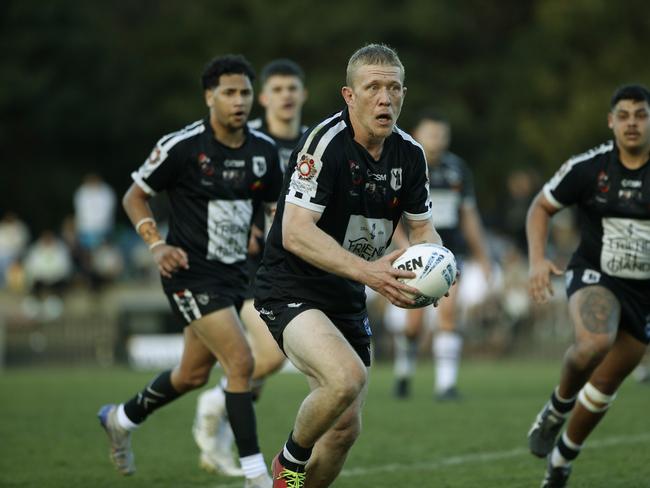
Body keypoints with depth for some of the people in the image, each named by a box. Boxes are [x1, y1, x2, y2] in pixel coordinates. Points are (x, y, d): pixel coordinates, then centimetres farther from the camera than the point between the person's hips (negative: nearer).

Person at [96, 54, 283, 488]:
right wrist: (158, 245, -15)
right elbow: (135, 197, -2)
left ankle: (121, 419, 45)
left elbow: (274, 205, 16)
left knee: (193, 374, 18)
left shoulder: (264, 150, 1)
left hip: (234, 272, 7)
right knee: (241, 361, -18)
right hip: (191, 271, -7)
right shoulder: (181, 146, -14)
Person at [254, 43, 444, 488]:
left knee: (345, 429, 9)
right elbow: (295, 233, -27)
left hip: (348, 300, 8)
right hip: (292, 291, -8)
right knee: (347, 377, -31)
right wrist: (367, 271, -36)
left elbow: (423, 228, 12)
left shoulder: (409, 154, 1)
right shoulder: (326, 142, -20)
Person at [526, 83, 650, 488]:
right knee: (595, 342, -34)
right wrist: (537, 260, -10)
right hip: (594, 277, -2)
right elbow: (541, 207, 5)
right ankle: (558, 407, -5)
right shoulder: (587, 168, -9)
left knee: (605, 386, 8)